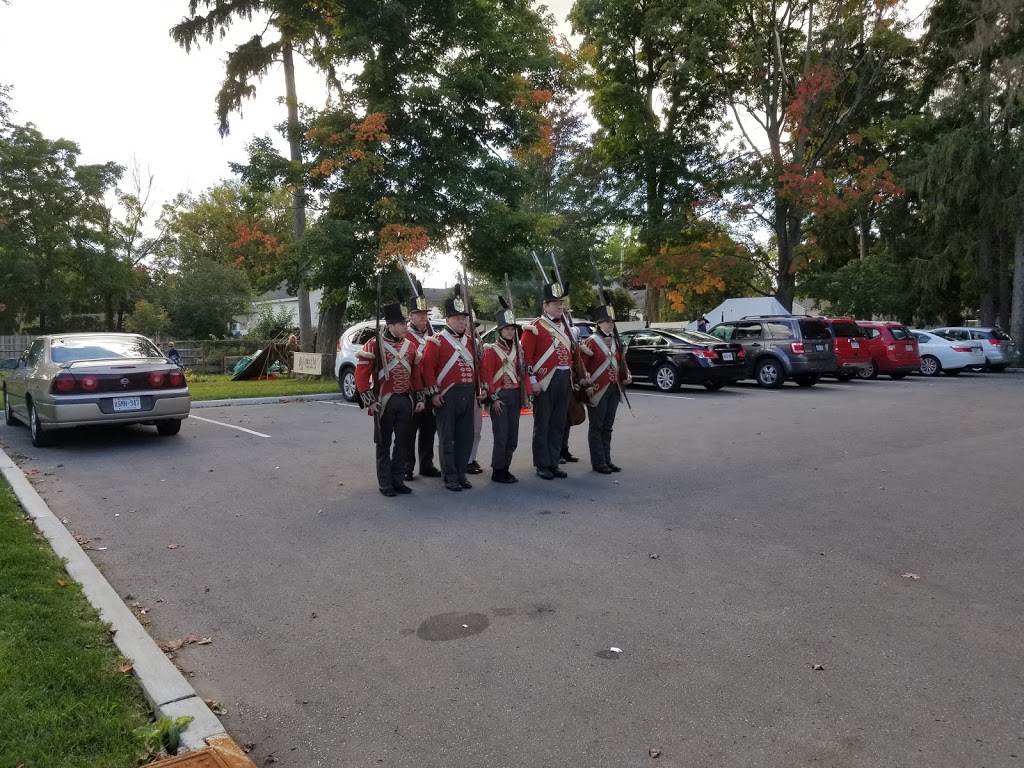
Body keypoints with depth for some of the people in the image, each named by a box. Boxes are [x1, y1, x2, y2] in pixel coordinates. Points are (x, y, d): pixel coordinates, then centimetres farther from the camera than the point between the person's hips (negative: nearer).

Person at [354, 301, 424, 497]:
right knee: (384, 444, 5)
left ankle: (398, 480, 20)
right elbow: (361, 374, -9)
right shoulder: (374, 345, -7)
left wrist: (419, 398, 11)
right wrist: (369, 400, -13)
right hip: (385, 401, -5)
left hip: (406, 401, 5)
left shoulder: (410, 345, 9)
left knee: (403, 443, 9)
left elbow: (416, 375, 16)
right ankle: (385, 483, 13)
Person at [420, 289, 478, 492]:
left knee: (466, 436, 10)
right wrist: (434, 393, -13)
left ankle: (461, 473, 20)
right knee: (447, 437, 1)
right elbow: (427, 367, -10)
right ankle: (450, 476, 8)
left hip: (468, 395, 6)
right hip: (447, 396, -6)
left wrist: (476, 389, 15)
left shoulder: (470, 340, 14)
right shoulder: (437, 340, -6)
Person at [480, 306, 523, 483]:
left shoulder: (517, 349, 13)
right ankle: (498, 471, 5)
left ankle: (505, 468, 19)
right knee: (501, 436, -5)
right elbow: (486, 376, -10)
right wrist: (494, 398, -13)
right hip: (500, 396, -6)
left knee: (512, 437, 8)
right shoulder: (491, 349, -5)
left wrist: (522, 395, 11)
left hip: (515, 396, 6)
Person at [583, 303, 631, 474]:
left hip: (614, 390, 7)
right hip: (598, 391, -7)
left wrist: (626, 376, 8)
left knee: (608, 427, 13)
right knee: (596, 427, 1)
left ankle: (607, 459, 21)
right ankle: (598, 462, 6)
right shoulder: (591, 341, -10)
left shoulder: (615, 341, 13)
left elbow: (621, 361, 23)